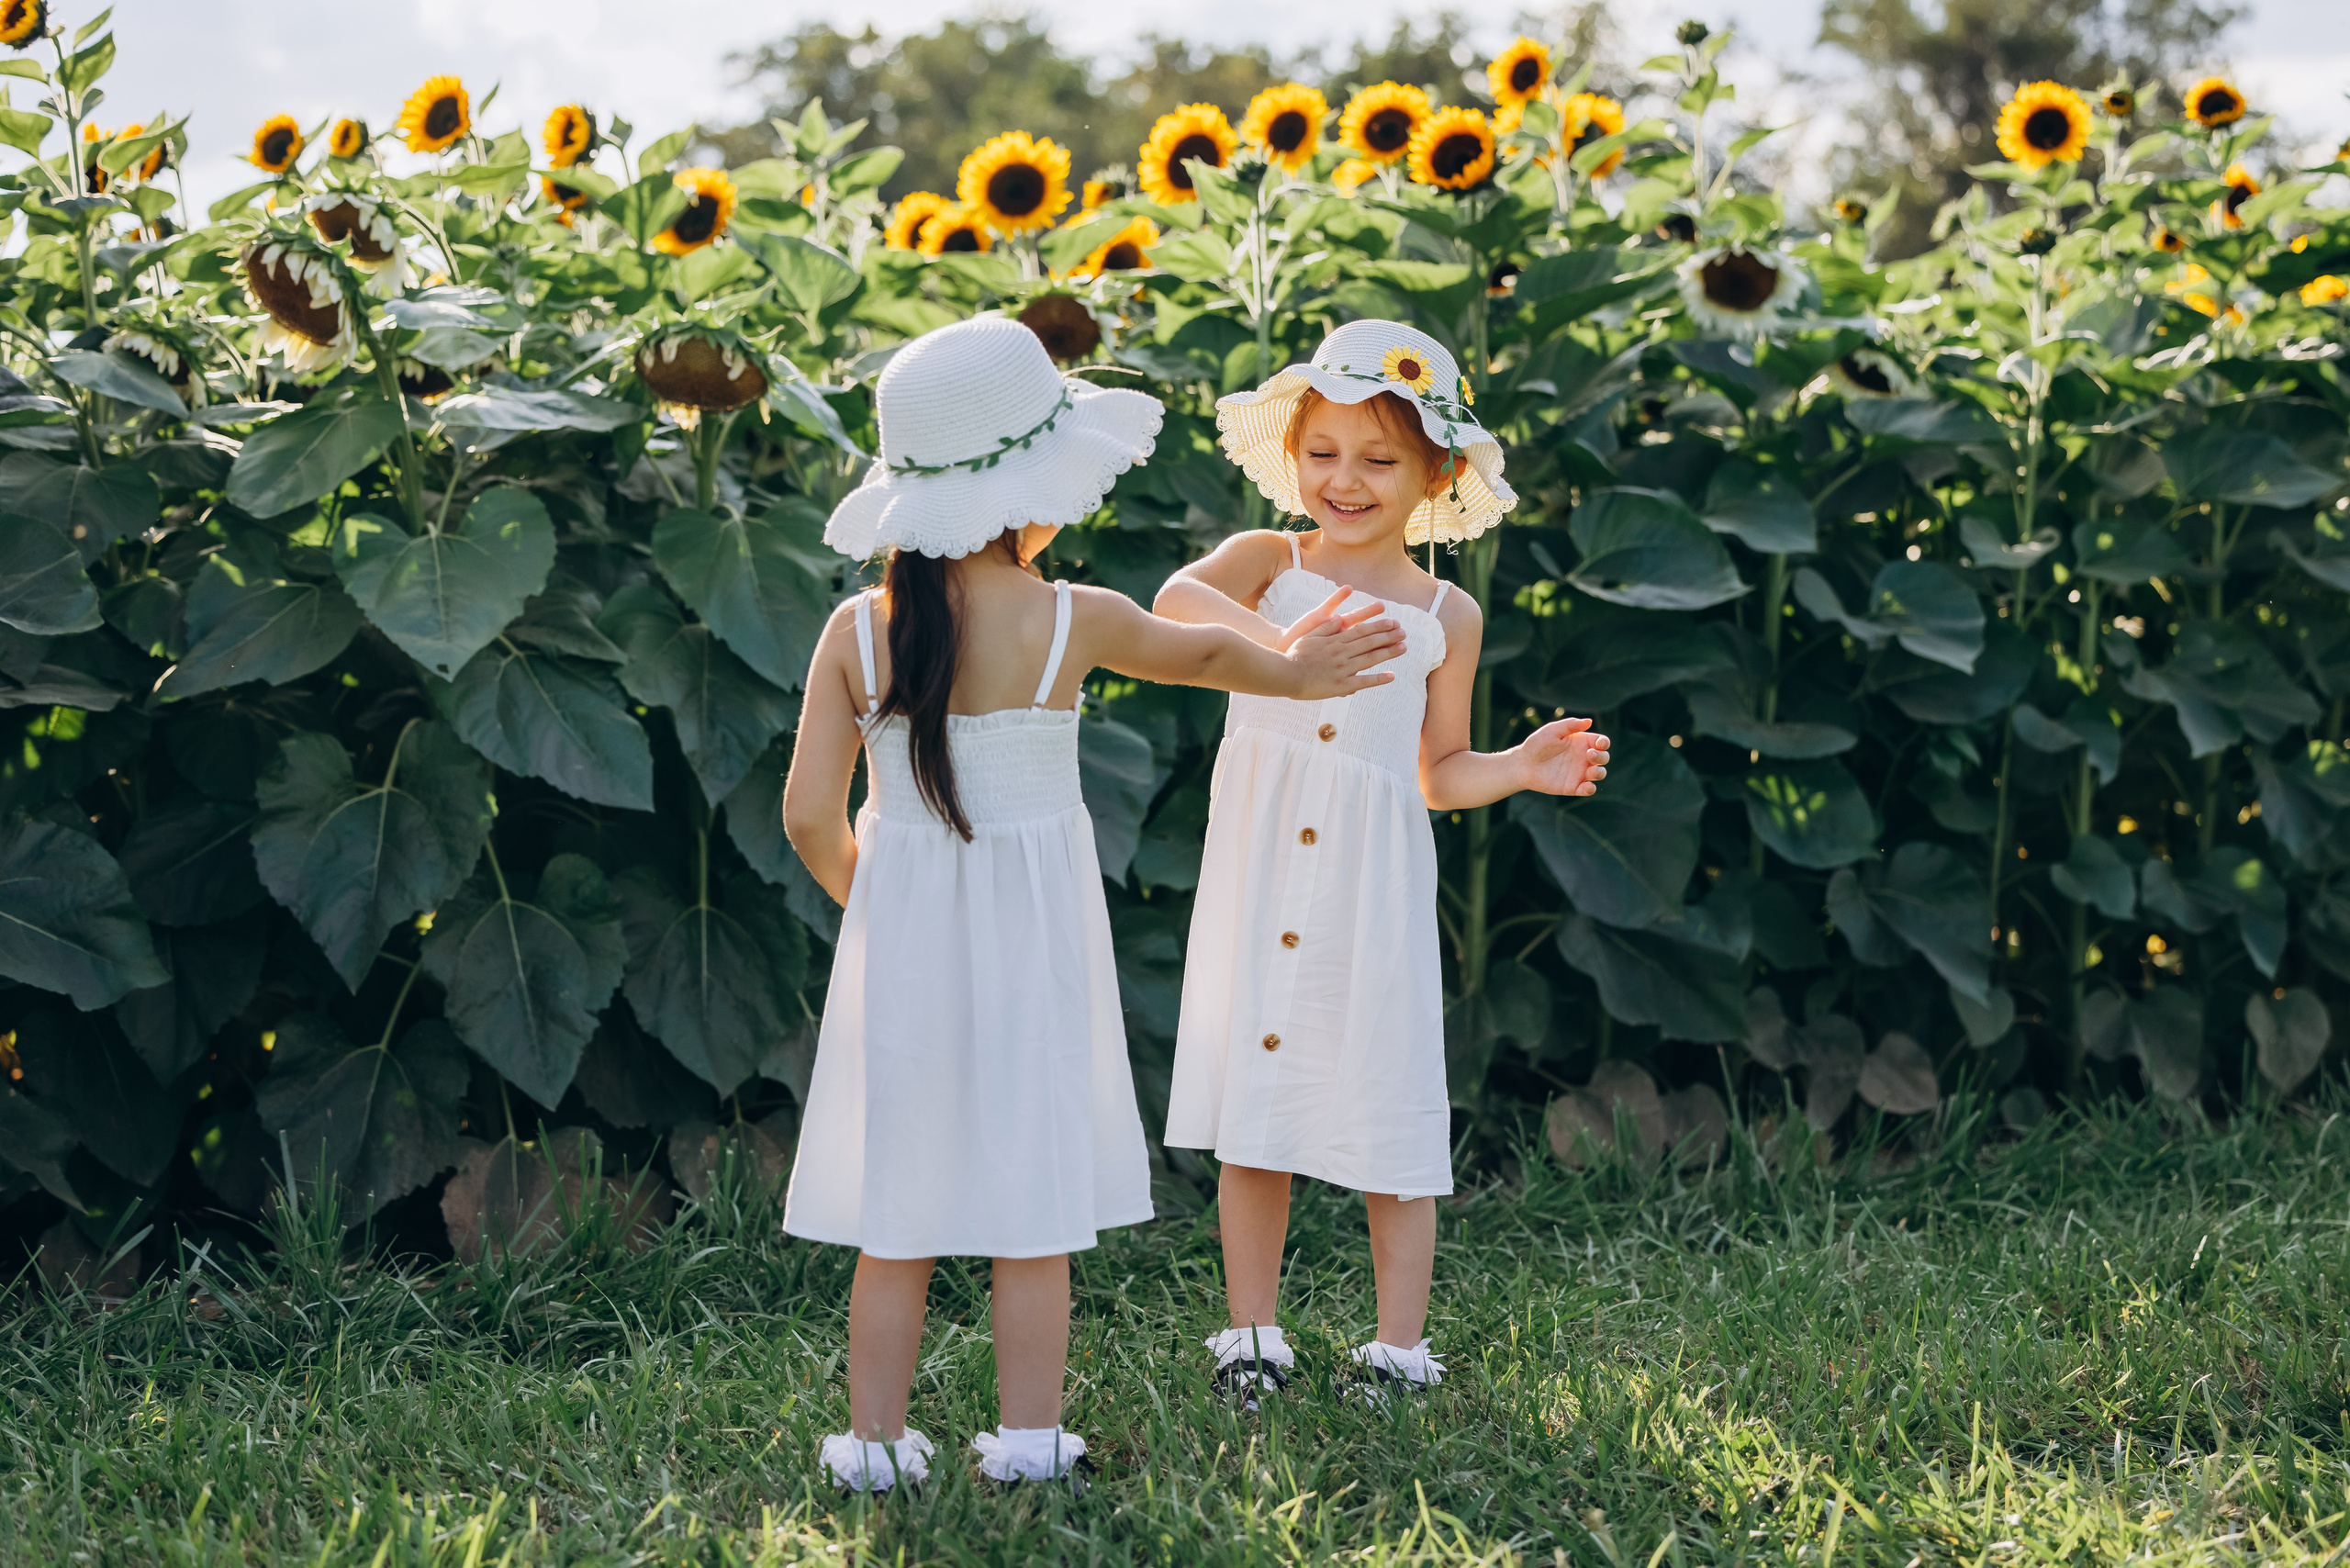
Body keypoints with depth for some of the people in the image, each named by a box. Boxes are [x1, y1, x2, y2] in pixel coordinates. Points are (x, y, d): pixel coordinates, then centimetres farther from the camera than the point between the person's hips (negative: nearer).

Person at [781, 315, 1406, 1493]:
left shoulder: (857, 630, -7)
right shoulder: (1074, 621, -10)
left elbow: (810, 814, -7)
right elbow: (1197, 653, 10)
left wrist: (870, 898, 13)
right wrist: (1296, 673, 30)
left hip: (899, 945, 2)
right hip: (1032, 947, -2)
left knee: (894, 1216, 10)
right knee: (1033, 1206, 8)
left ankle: (875, 1438, 14)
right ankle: (1029, 1438, 13)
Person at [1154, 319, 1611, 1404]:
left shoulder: (1446, 616, 5)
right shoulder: (1266, 563, 1)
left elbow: (1437, 774, 13)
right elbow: (1177, 597, -23)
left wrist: (1520, 769, -5)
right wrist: (1276, 642, -40)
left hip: (1374, 881, 0)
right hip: (1259, 873, 0)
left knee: (1389, 1109, 3)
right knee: (1253, 1109, 7)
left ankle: (1399, 1345, 14)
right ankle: (1253, 1335, 18)